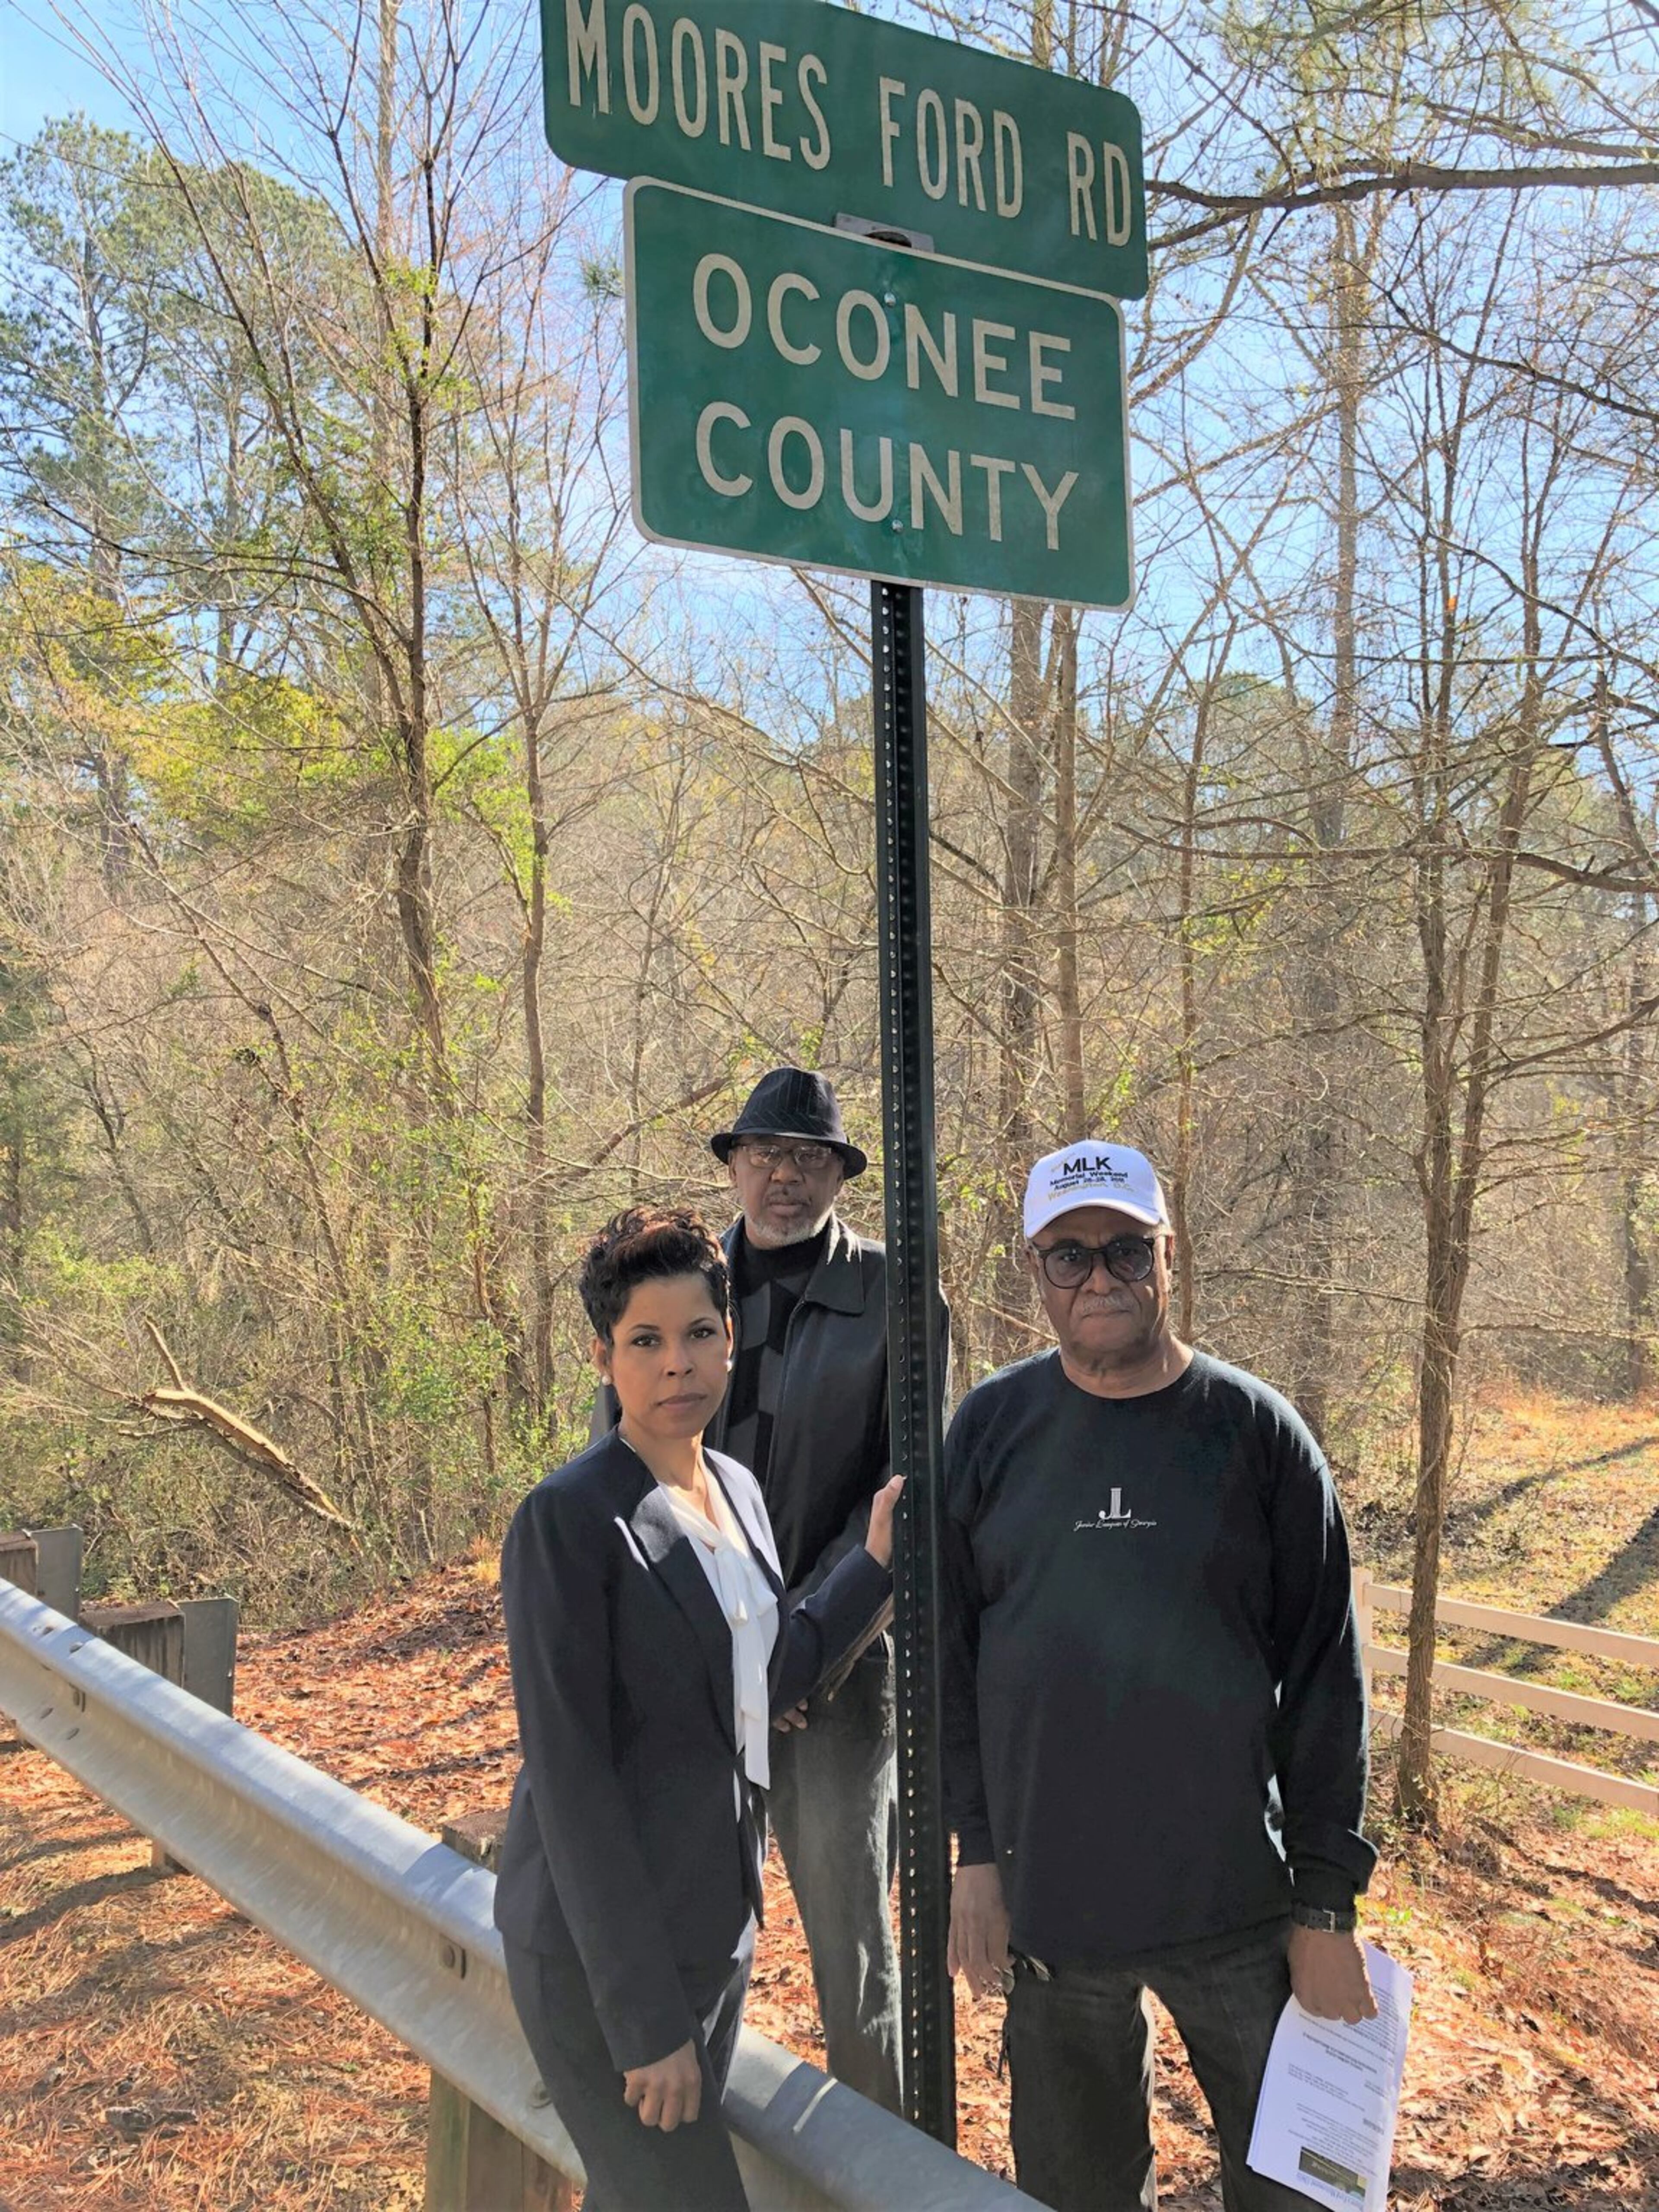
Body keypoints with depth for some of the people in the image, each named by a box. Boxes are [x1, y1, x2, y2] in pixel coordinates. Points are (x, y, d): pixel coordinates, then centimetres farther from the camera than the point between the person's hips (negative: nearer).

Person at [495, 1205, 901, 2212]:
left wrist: (877, 1560, 4)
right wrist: (646, 2014, -20)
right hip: (601, 1943, -7)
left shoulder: (737, 1488, 4)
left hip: (714, 1924, 7)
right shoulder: (568, 1520, -19)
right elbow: (570, 1776, -20)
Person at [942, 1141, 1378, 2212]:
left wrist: (1328, 1902, -5)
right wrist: (976, 1850, 0)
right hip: (1046, 1898, 1)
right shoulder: (991, 1428, -2)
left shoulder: (1257, 1431, -6)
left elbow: (1325, 1675, -4)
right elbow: (950, 1651, 3)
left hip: (1240, 1905, -1)